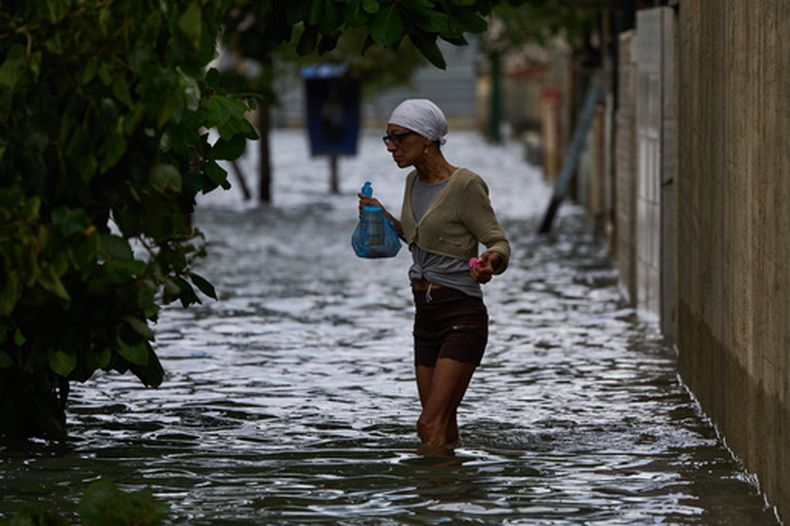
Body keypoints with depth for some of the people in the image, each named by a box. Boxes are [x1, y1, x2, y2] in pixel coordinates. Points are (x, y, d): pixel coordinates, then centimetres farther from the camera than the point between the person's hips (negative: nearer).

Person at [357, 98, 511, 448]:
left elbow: (499, 242, -11)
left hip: (462, 315, -8)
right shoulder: (414, 182, 11)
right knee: (444, 430, 10)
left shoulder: (465, 185, -13)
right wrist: (383, 217, 19)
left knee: (431, 425, -15)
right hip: (426, 315, 8)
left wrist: (490, 261, -32)